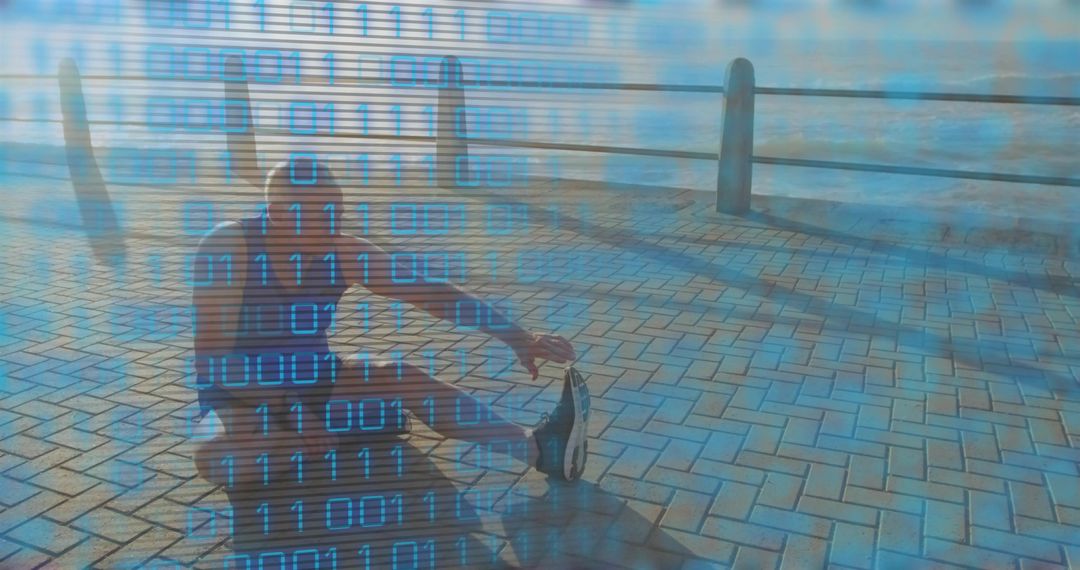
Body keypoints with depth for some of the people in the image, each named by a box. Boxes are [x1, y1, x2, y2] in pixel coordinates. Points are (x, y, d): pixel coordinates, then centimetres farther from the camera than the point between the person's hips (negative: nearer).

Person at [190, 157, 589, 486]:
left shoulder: (344, 255, -15)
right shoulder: (227, 249, -24)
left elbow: (432, 293, -16)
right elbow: (214, 357, -22)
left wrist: (518, 338, -21)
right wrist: (287, 410, -28)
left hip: (314, 380, 3)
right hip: (244, 398, -3)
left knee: (403, 377, -22)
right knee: (216, 456, -36)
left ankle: (539, 449, -31)